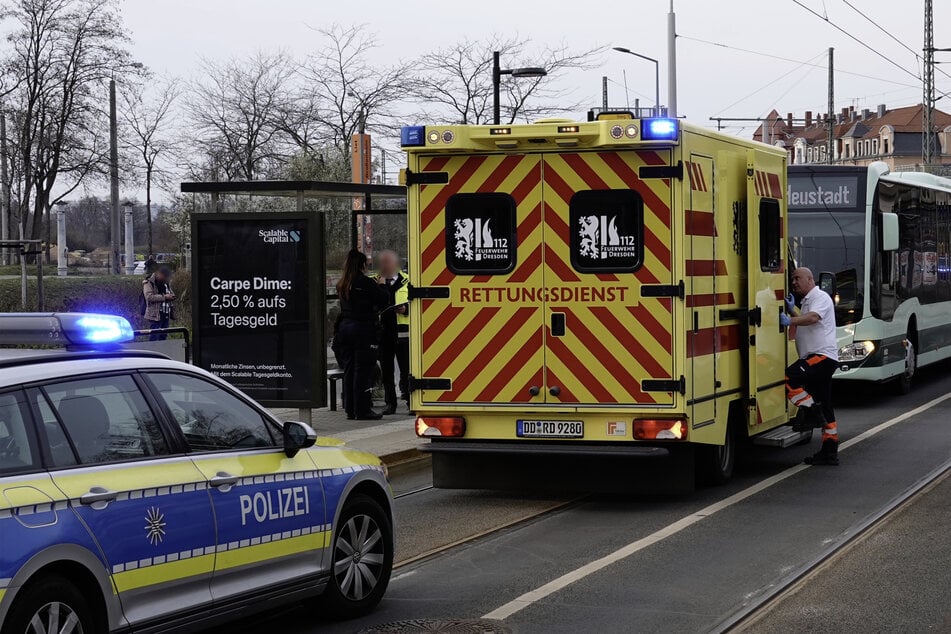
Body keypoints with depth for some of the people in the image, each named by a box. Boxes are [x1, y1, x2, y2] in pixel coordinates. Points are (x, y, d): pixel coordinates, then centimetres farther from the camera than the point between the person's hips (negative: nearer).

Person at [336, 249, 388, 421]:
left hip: (345, 328, 7)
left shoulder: (342, 285, 9)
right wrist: (380, 285, 10)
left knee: (349, 369, 11)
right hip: (363, 328, -7)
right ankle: (363, 410, -3)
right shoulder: (366, 283, -12)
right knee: (363, 369, -3)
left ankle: (350, 410, 14)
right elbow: (383, 299, -10)